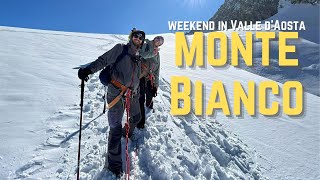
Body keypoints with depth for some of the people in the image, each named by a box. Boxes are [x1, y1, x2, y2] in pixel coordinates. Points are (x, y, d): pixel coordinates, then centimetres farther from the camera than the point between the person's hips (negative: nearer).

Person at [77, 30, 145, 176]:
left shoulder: (138, 57, 13)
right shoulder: (120, 49, -5)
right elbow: (103, 60, -12)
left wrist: (137, 93, 24)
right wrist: (89, 69, -28)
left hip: (132, 94, 7)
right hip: (116, 93, -7)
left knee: (136, 117, 22)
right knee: (116, 128, -7)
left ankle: (128, 133, 55)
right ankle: (113, 163, 7)